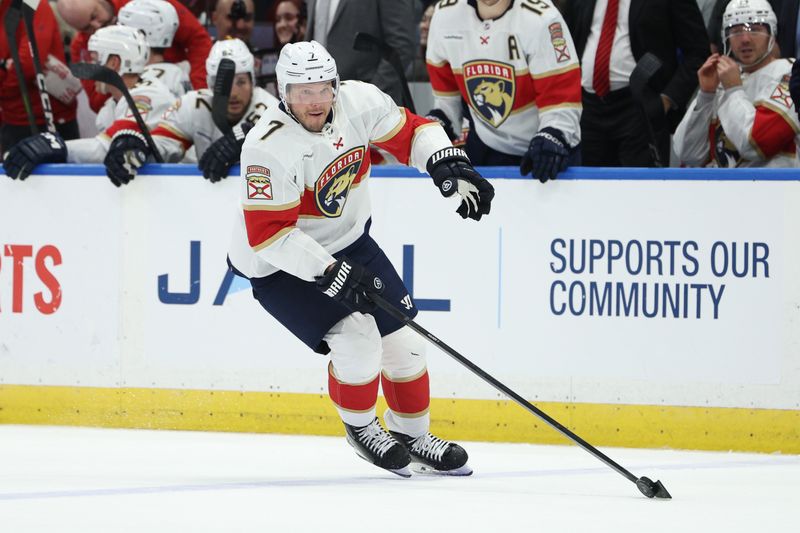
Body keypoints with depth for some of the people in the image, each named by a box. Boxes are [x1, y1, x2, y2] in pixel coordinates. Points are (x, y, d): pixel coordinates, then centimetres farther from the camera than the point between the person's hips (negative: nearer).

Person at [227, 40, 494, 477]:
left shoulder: (358, 101, -15)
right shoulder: (268, 147, -31)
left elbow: (409, 131, 0)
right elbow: (268, 234, -32)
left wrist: (447, 163, -19)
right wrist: (330, 273, -35)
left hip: (347, 241, 6)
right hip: (278, 264, -6)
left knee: (400, 338, 5)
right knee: (357, 339, -19)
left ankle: (411, 434, 27)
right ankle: (360, 428, 8)